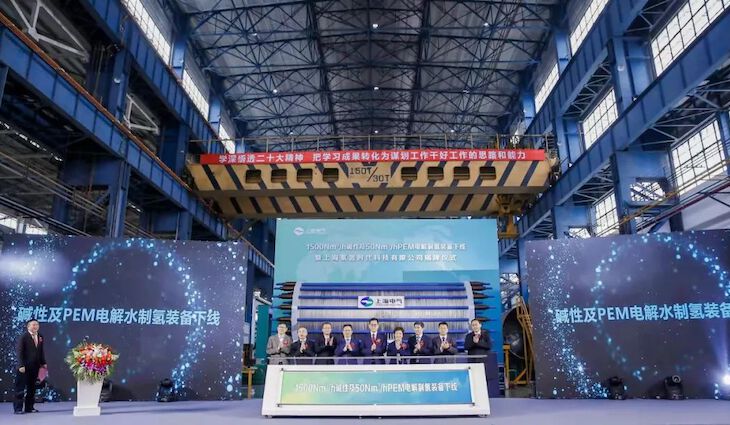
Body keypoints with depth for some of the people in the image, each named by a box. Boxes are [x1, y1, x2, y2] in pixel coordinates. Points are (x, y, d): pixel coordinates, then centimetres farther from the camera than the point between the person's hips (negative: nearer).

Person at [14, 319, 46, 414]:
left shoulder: (40, 337, 9)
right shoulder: (24, 337, -7)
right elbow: (20, 352, -10)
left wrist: (43, 363, 6)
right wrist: (21, 365, -17)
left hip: (35, 366, 6)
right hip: (24, 367, -6)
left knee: (32, 388, 10)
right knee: (20, 388, 0)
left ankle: (29, 407, 16)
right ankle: (18, 408, 6)